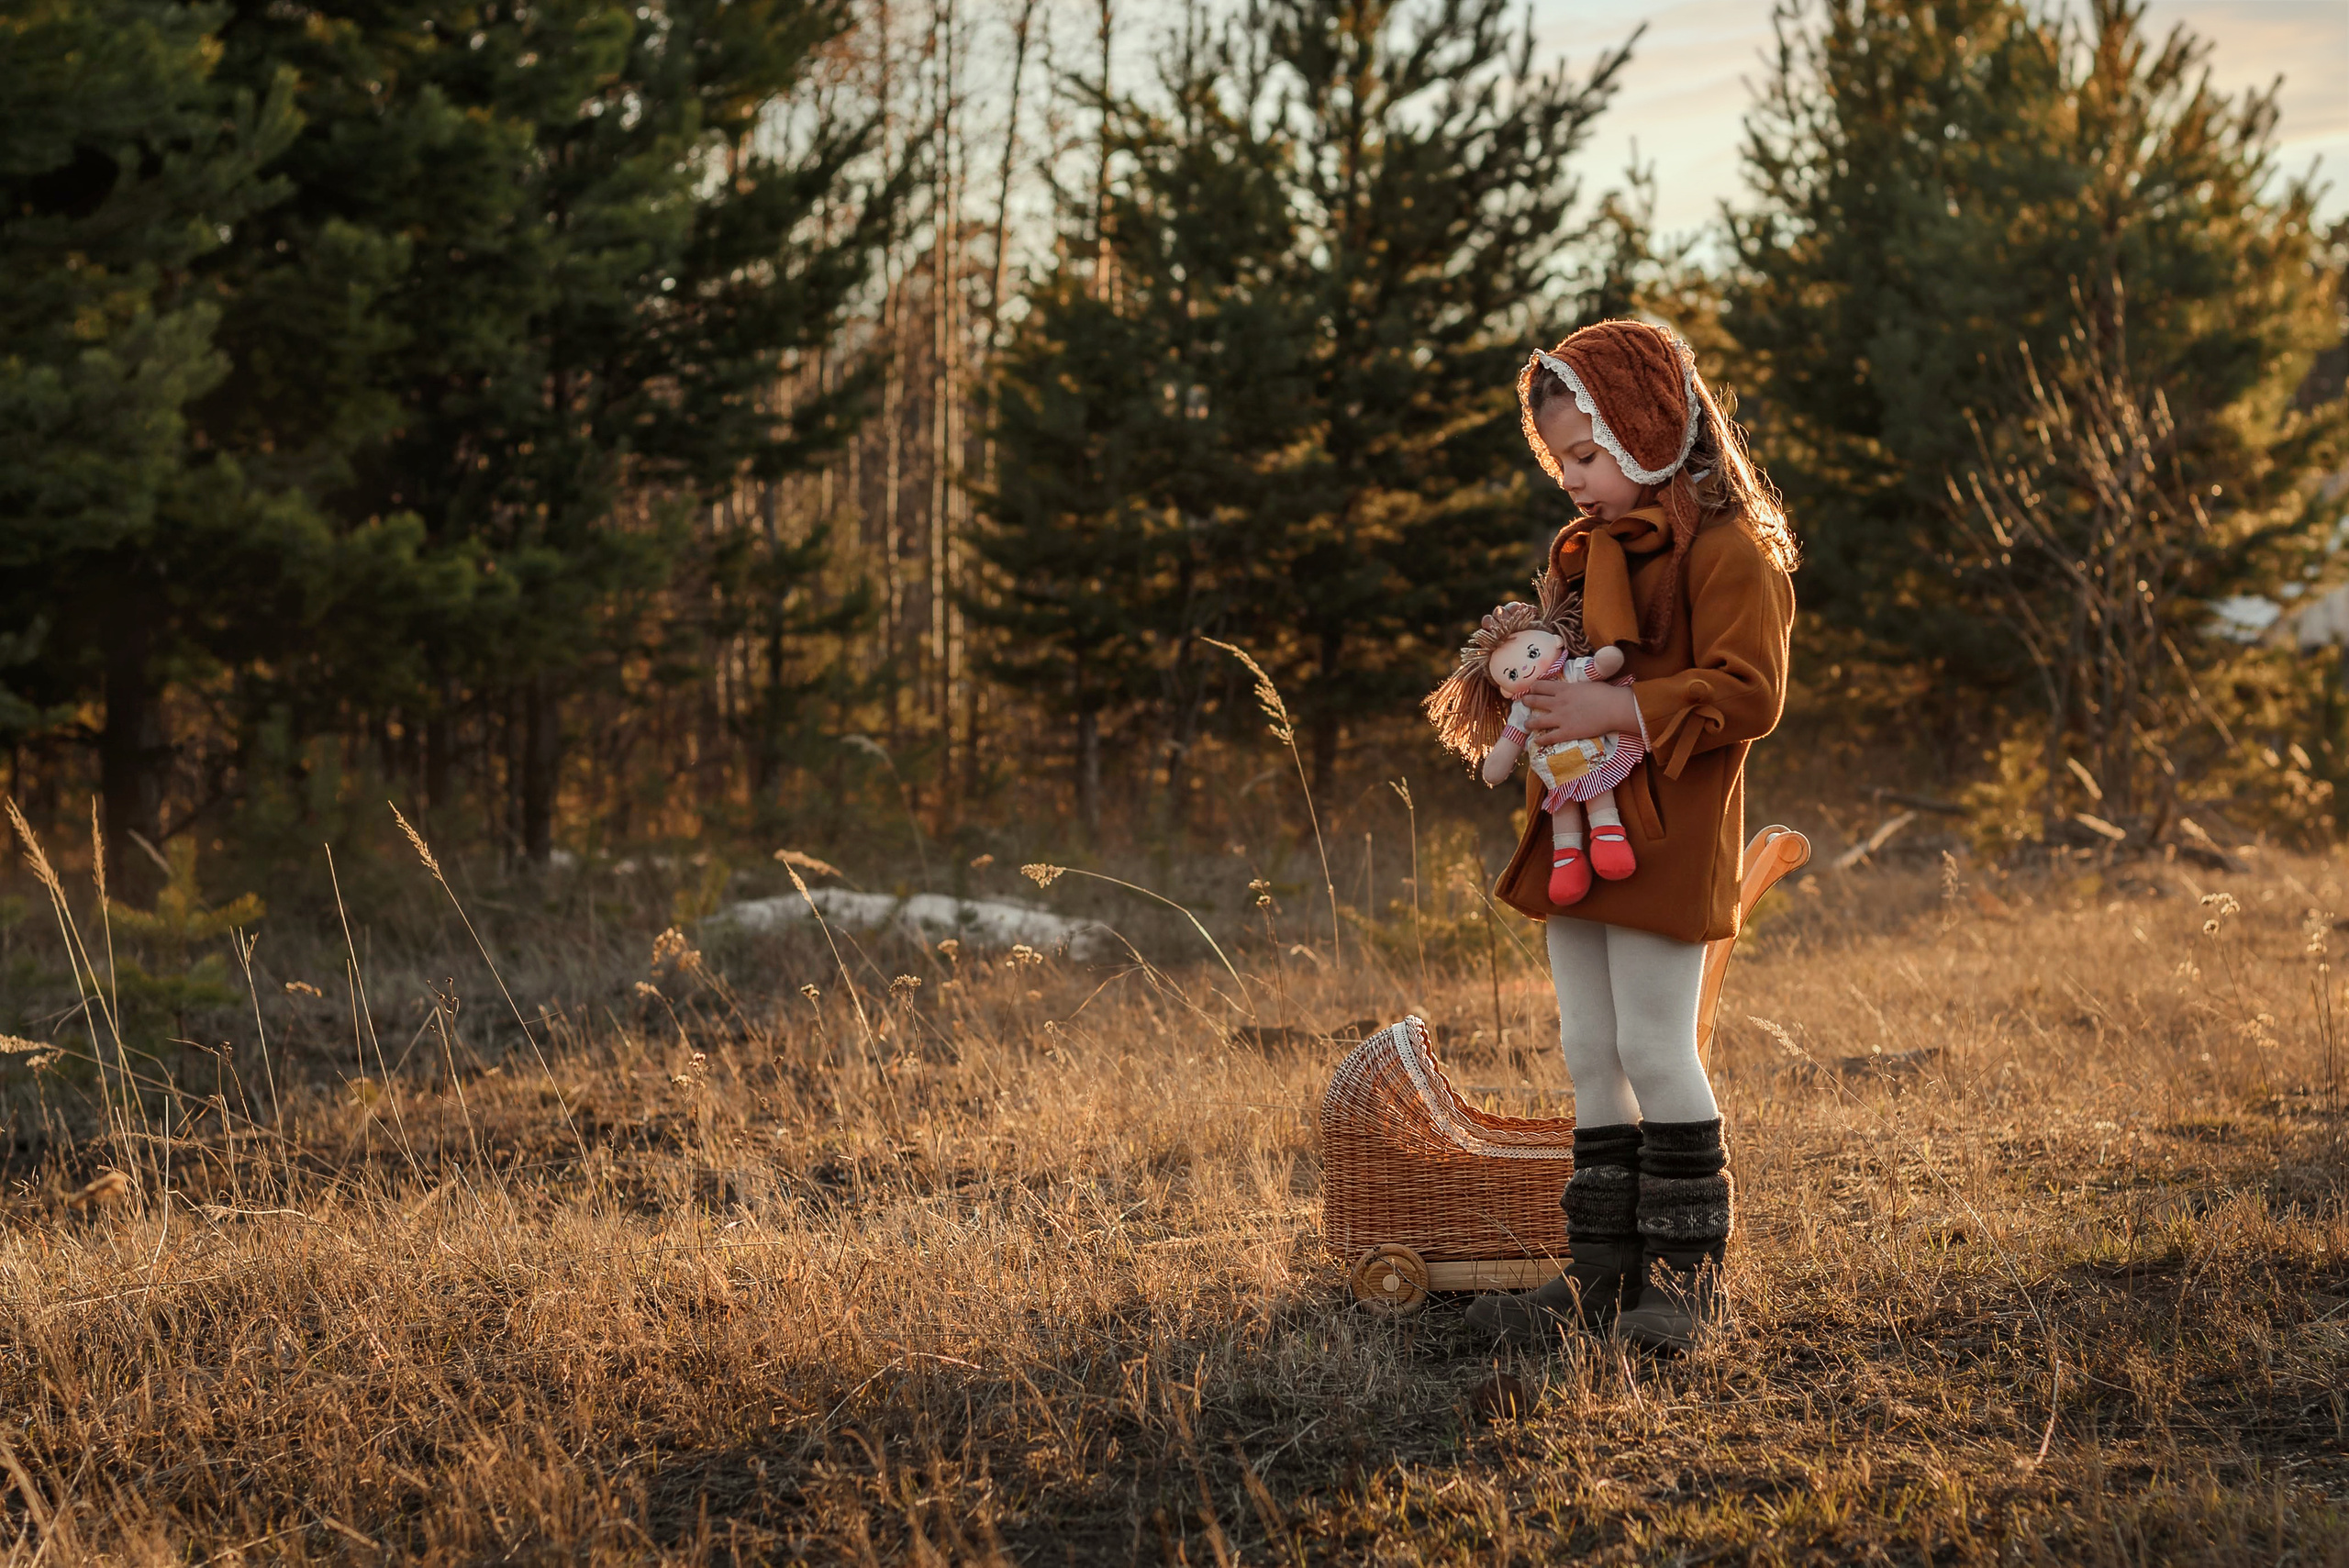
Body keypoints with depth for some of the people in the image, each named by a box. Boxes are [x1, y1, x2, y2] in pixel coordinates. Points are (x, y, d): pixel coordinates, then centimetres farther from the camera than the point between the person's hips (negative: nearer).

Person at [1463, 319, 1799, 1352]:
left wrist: (1618, 709, -23)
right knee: (1589, 1055, 9)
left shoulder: (1724, 549, -11)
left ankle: (1687, 1277, 3)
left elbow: (1746, 694, -19)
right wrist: (1529, 679, 9)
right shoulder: (1584, 549, 17)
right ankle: (1603, 1274, 14)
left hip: (1666, 837, -9)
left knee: (1655, 1050, -6)